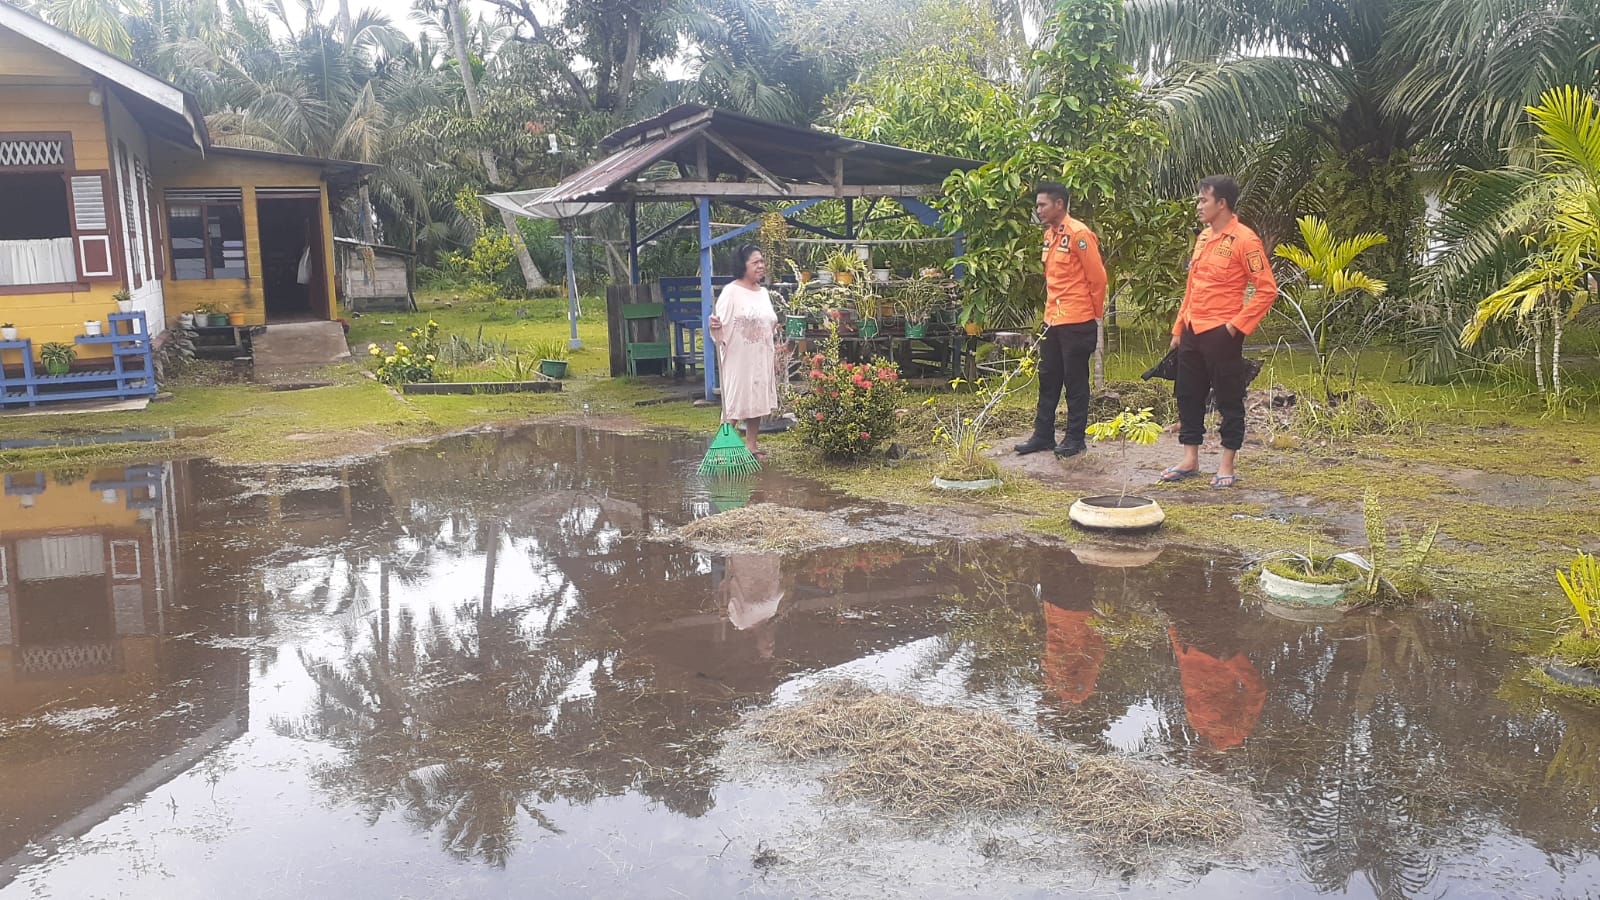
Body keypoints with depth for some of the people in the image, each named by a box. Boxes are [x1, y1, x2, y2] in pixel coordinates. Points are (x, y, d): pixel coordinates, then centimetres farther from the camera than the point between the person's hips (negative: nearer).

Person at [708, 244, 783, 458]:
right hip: (738, 359, -7)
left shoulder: (763, 292, 12)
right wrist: (713, 325, -38)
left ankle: (750, 446, 19)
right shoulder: (731, 291, -10)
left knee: (757, 401, 10)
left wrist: (775, 356, 17)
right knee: (734, 402, -5)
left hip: (761, 360, 7)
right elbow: (722, 325, -15)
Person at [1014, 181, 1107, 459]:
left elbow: (1098, 277, -12)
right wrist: (1051, 308, 15)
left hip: (1076, 323, -8)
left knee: (1075, 381, 1)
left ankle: (1075, 438, 10)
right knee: (1048, 379, 12)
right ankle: (1043, 435, 20)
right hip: (1052, 319, 9)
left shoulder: (1079, 234, -14)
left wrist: (1096, 314, -4)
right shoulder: (1049, 235, 12)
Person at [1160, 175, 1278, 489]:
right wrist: (1179, 328, 16)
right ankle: (1190, 460, 22)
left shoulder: (1244, 240, -12)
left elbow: (1267, 290, -14)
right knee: (1188, 395, 12)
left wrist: (1237, 325, -17)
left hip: (1221, 334, -8)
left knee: (1229, 400, 3)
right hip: (1193, 332, 8)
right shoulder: (1203, 237, 12)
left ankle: (1227, 466, 12)